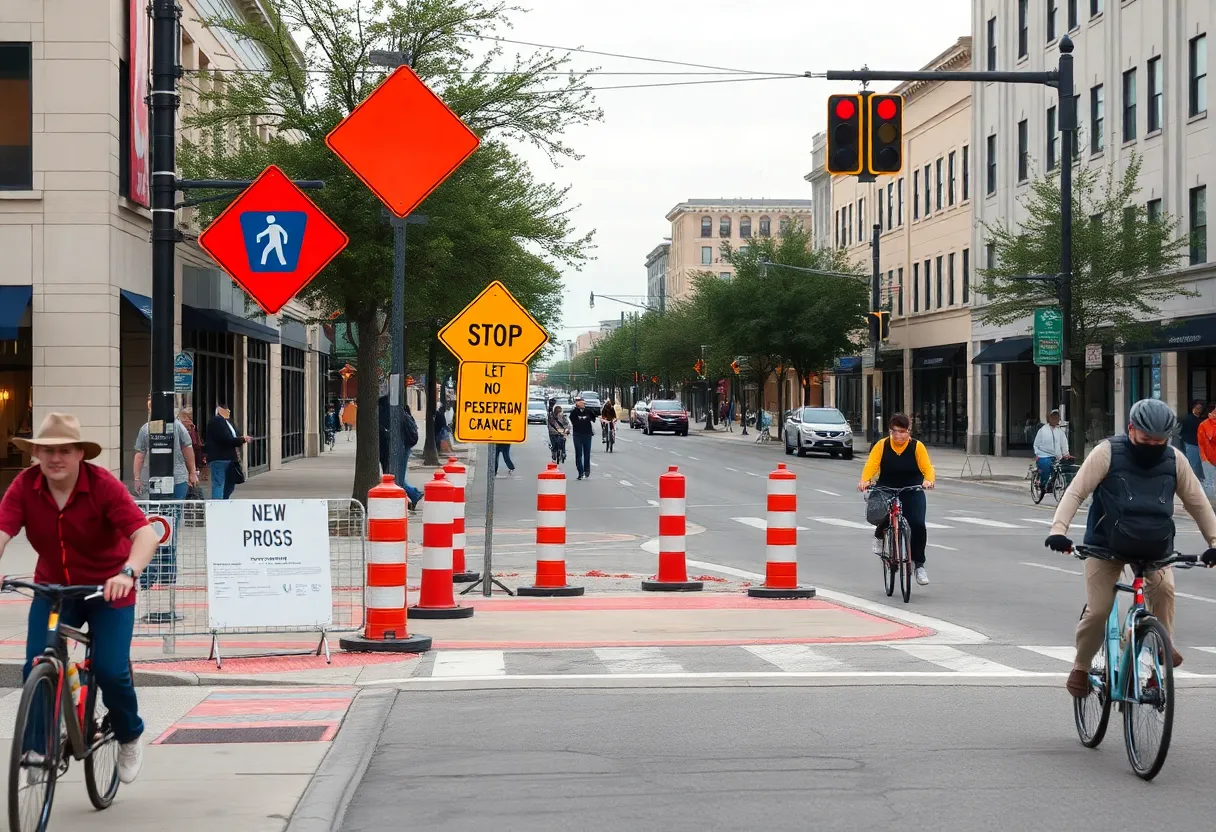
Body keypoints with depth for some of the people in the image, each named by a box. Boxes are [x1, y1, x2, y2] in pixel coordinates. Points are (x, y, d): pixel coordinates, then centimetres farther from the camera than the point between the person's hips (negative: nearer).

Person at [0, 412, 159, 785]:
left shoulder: (103, 485, -21)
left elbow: (145, 533, -31)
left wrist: (128, 573, -50)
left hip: (109, 589, -3)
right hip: (52, 587, 3)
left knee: (111, 671, -12)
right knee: (36, 667, -14)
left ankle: (129, 739, 18)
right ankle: (37, 744, 9)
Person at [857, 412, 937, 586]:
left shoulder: (917, 446, -6)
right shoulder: (882, 445, -6)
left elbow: (927, 468, -14)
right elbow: (871, 466, -15)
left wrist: (929, 480, -36)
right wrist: (865, 480, -35)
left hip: (912, 492, 1)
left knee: (918, 524, -16)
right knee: (884, 516, -28)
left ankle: (919, 565, 3)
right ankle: (880, 536, 11)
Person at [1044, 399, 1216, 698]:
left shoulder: (1174, 460, -3)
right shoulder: (1107, 452, -13)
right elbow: (1076, 492, -17)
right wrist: (1058, 530, -31)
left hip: (1154, 549, 2)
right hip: (1106, 545, -2)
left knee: (1164, 587, -27)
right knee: (1097, 611, -10)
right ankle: (1081, 668, 11)